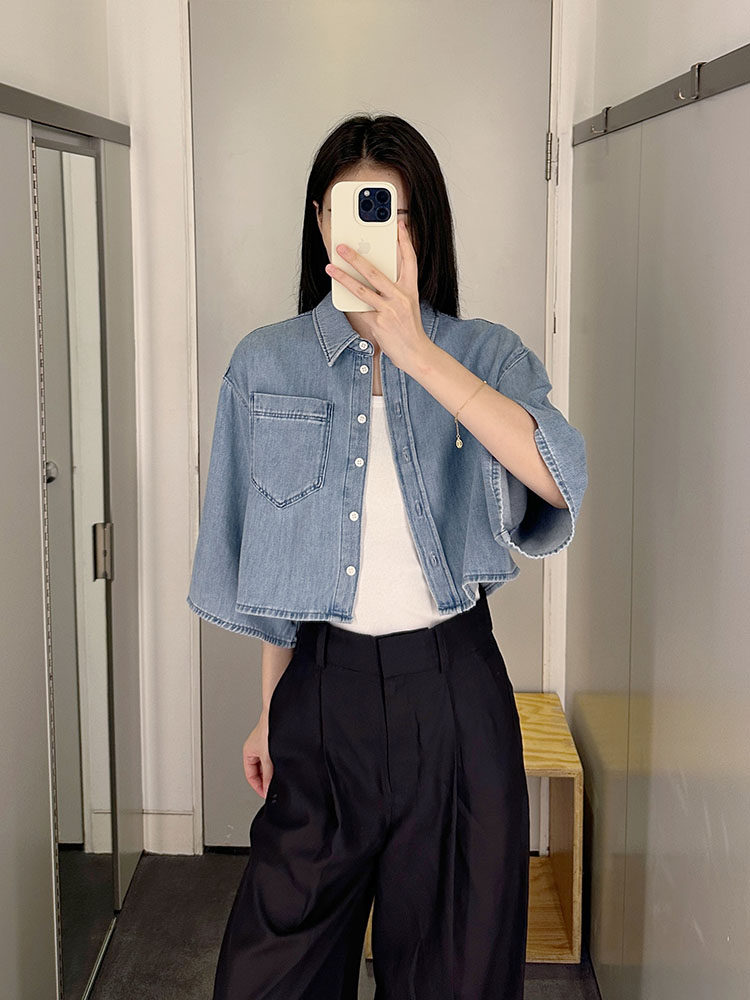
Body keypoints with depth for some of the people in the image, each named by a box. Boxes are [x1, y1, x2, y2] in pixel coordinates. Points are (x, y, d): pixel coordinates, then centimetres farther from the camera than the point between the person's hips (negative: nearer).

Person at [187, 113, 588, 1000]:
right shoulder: (267, 363, 2)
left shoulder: (485, 353, -2)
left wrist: (417, 352, -30)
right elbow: (264, 560, 8)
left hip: (453, 686, -1)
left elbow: (560, 482, -23)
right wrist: (269, 711, 11)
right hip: (325, 685, 1)